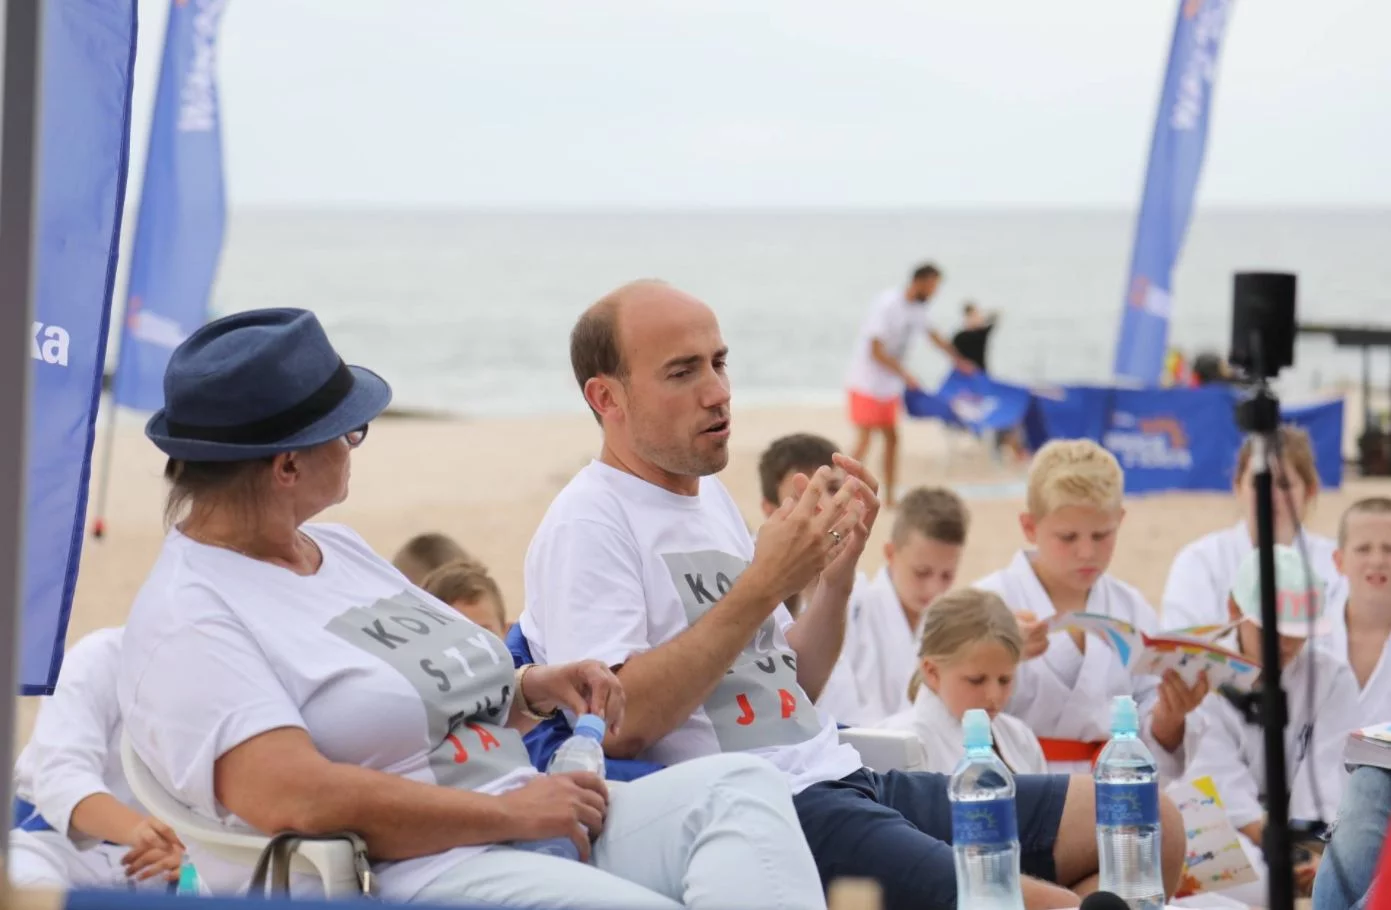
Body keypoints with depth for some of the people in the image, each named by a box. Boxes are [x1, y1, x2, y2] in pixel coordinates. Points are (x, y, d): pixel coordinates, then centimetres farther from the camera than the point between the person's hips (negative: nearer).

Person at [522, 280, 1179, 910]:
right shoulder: (586, 524, -7)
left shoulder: (708, 497, 20)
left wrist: (837, 574, 6)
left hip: (840, 775, 9)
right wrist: (762, 586, -18)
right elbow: (617, 726, -21)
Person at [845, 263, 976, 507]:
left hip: (889, 387, 8)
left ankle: (889, 497, 18)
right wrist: (905, 374, -26)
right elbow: (876, 351, -23)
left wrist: (958, 360, 23)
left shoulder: (917, 308, 2)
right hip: (867, 384, -8)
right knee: (864, 441, -13)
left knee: (892, 438, 10)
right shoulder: (887, 305, -22)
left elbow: (934, 335, 21)